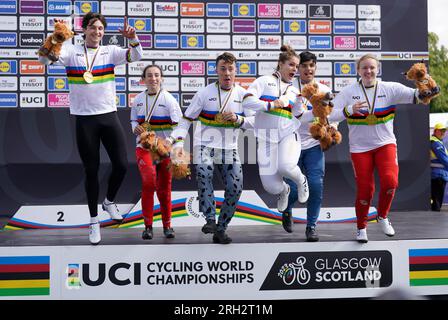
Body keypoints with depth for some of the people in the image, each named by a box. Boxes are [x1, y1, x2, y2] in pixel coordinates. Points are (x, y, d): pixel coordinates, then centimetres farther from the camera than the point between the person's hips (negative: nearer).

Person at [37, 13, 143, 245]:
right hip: (84, 119, -2)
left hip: (109, 116, 2)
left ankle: (109, 201, 30)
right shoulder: (71, 51, 0)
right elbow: (44, 59, -15)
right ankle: (94, 220, 19)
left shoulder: (110, 52, 4)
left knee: (121, 165, -1)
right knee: (91, 170, 5)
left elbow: (136, 56, -10)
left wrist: (132, 38, -31)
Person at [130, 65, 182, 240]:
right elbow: (134, 120, 21)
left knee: (164, 188, 7)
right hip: (144, 147, 1)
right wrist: (136, 128, -3)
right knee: (148, 181, -21)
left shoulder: (168, 99, -5)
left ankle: (167, 225, 25)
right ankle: (148, 225, -10)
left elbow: (179, 125, -10)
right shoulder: (138, 99, 6)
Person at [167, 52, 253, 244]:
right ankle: (210, 219, -32)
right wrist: (178, 143, -12)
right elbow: (186, 119, 0)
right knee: (204, 173, -32)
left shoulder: (242, 94, 3)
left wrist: (237, 118, -16)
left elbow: (251, 123, 6)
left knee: (235, 188, -6)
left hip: (230, 149, 3)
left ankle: (220, 229, 9)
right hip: (205, 145, -3)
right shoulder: (205, 93, -3)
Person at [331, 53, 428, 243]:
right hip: (360, 147, 0)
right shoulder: (349, 92, -3)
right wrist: (349, 110, -25)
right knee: (365, 189, 0)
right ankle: (361, 227, 24)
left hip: (385, 144, 0)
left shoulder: (389, 89, -3)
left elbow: (412, 95, -16)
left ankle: (383, 216, 9)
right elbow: (330, 115, -9)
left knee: (390, 181, -20)